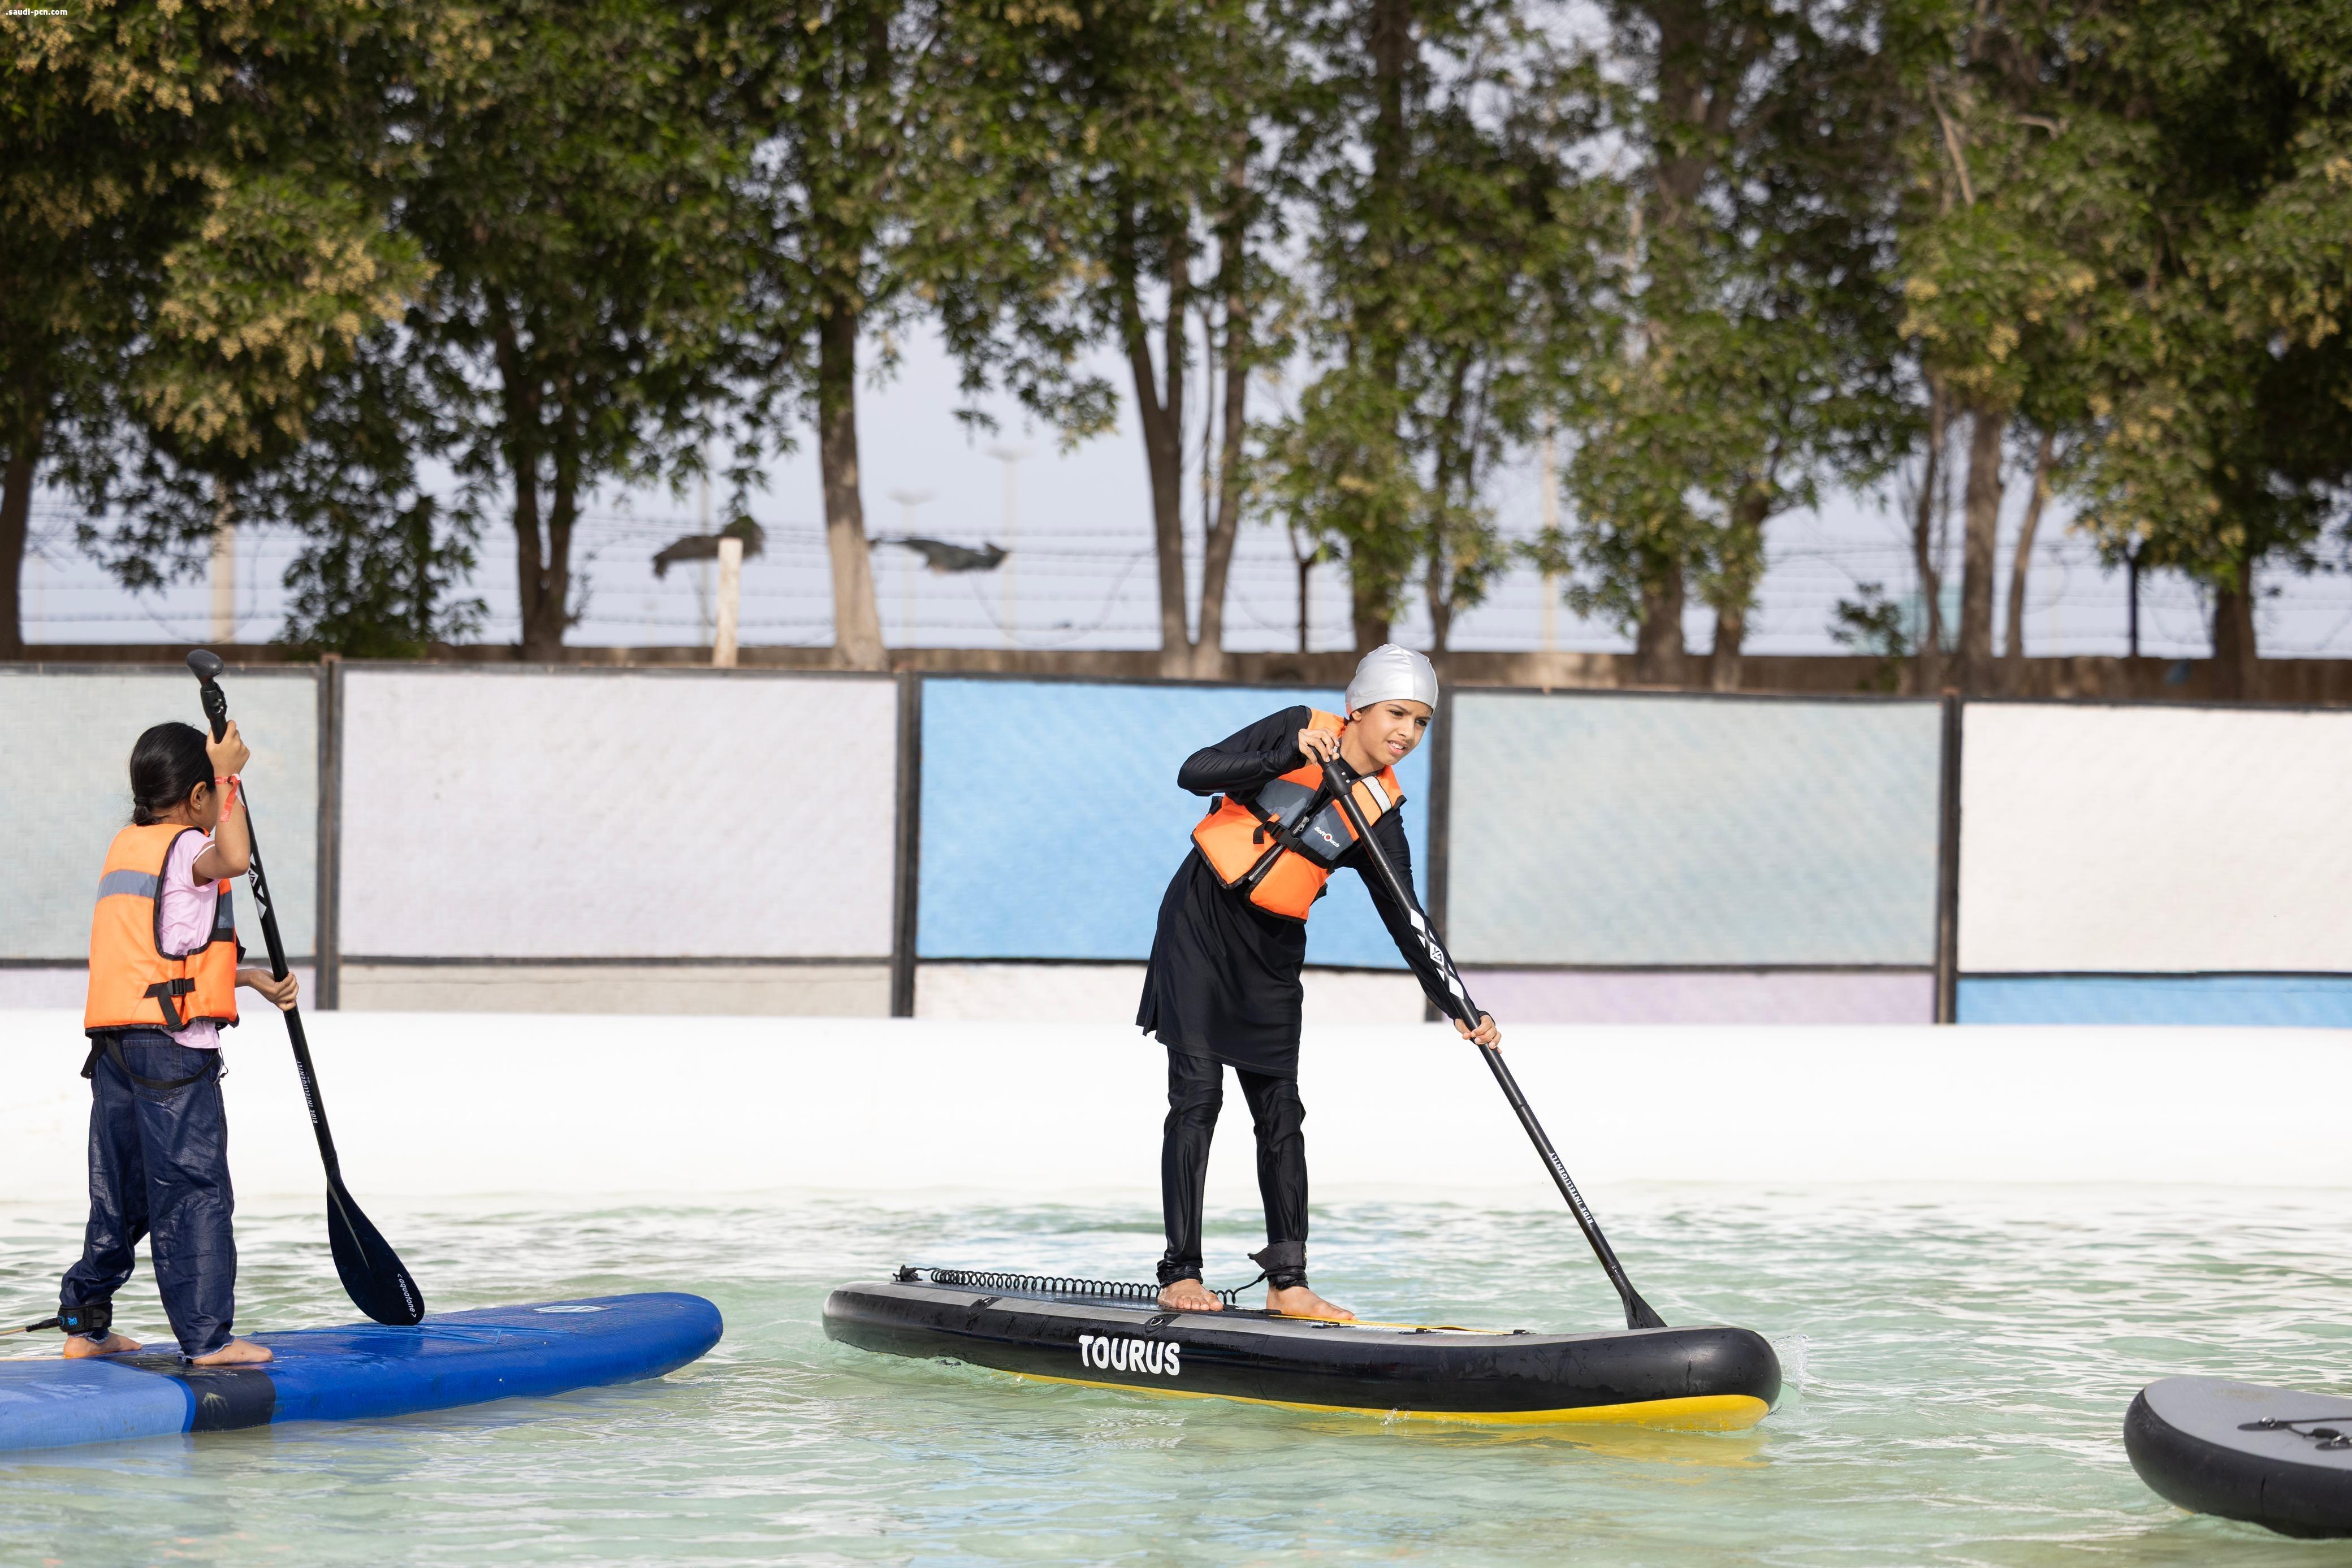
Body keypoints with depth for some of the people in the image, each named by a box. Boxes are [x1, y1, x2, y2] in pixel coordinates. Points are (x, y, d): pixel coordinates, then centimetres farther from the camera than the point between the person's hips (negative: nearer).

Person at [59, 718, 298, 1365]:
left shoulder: (127, 846, 20)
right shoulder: (183, 848, -7)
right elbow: (233, 858, -32)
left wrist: (255, 979, 26)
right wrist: (228, 774, -22)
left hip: (115, 1047, 9)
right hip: (173, 1048, -9)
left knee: (122, 1196, 16)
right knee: (195, 1192, -7)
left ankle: (84, 1324, 20)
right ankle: (207, 1337, -8)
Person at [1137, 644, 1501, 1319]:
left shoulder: (1380, 817, -3)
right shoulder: (1299, 731, -10)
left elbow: (1406, 926, -4)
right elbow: (1195, 774, -19)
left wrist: (1458, 1009, -15)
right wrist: (1291, 755, -31)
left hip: (1272, 950, 4)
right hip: (1201, 923, -4)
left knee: (1280, 1111, 2)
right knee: (1198, 1093, -10)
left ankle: (1287, 1284, 7)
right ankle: (1180, 1276, -9)